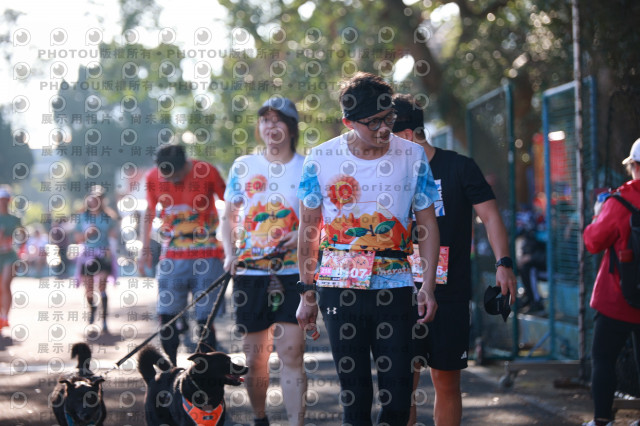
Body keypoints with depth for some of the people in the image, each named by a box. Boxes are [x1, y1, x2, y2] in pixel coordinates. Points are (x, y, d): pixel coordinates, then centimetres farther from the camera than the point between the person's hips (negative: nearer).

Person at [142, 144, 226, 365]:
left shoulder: (207, 172, -10)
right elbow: (150, 210, 17)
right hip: (171, 257, 3)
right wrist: (146, 247, 16)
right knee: (166, 316, -2)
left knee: (204, 320, -6)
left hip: (206, 257, -3)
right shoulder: (153, 177, -1)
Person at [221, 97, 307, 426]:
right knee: (254, 356, 7)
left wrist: (305, 234, -14)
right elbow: (229, 217, 15)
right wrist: (230, 253, -2)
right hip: (250, 274, 2)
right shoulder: (243, 166, 9)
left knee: (291, 354, -11)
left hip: (292, 274, -2)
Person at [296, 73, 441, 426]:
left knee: (398, 384, -1)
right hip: (339, 287, 0)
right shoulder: (321, 159, -2)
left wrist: (429, 286, -2)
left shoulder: (412, 156, 0)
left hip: (394, 287, 0)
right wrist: (306, 294, 5)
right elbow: (307, 230, 6)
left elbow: (427, 224, 5)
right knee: (353, 385, 5)